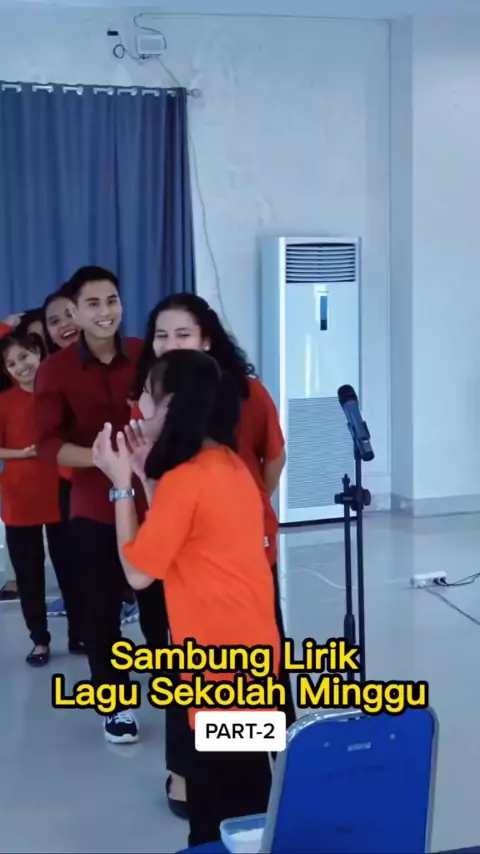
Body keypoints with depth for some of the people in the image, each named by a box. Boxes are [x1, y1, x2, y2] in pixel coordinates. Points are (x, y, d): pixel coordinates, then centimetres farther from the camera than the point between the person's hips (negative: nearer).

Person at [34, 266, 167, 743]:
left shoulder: (147, 356, -1)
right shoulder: (56, 370, -5)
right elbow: (47, 443, -9)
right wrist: (102, 457, -26)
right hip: (94, 508, -1)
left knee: (160, 603, 10)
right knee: (101, 610, 6)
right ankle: (116, 704, 24)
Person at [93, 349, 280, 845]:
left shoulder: (183, 479, -20)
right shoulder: (228, 463, 6)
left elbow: (138, 571, -13)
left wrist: (122, 483, -9)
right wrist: (147, 474, 7)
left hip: (221, 658, -9)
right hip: (252, 647, 9)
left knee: (225, 790, 6)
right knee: (242, 779, 20)